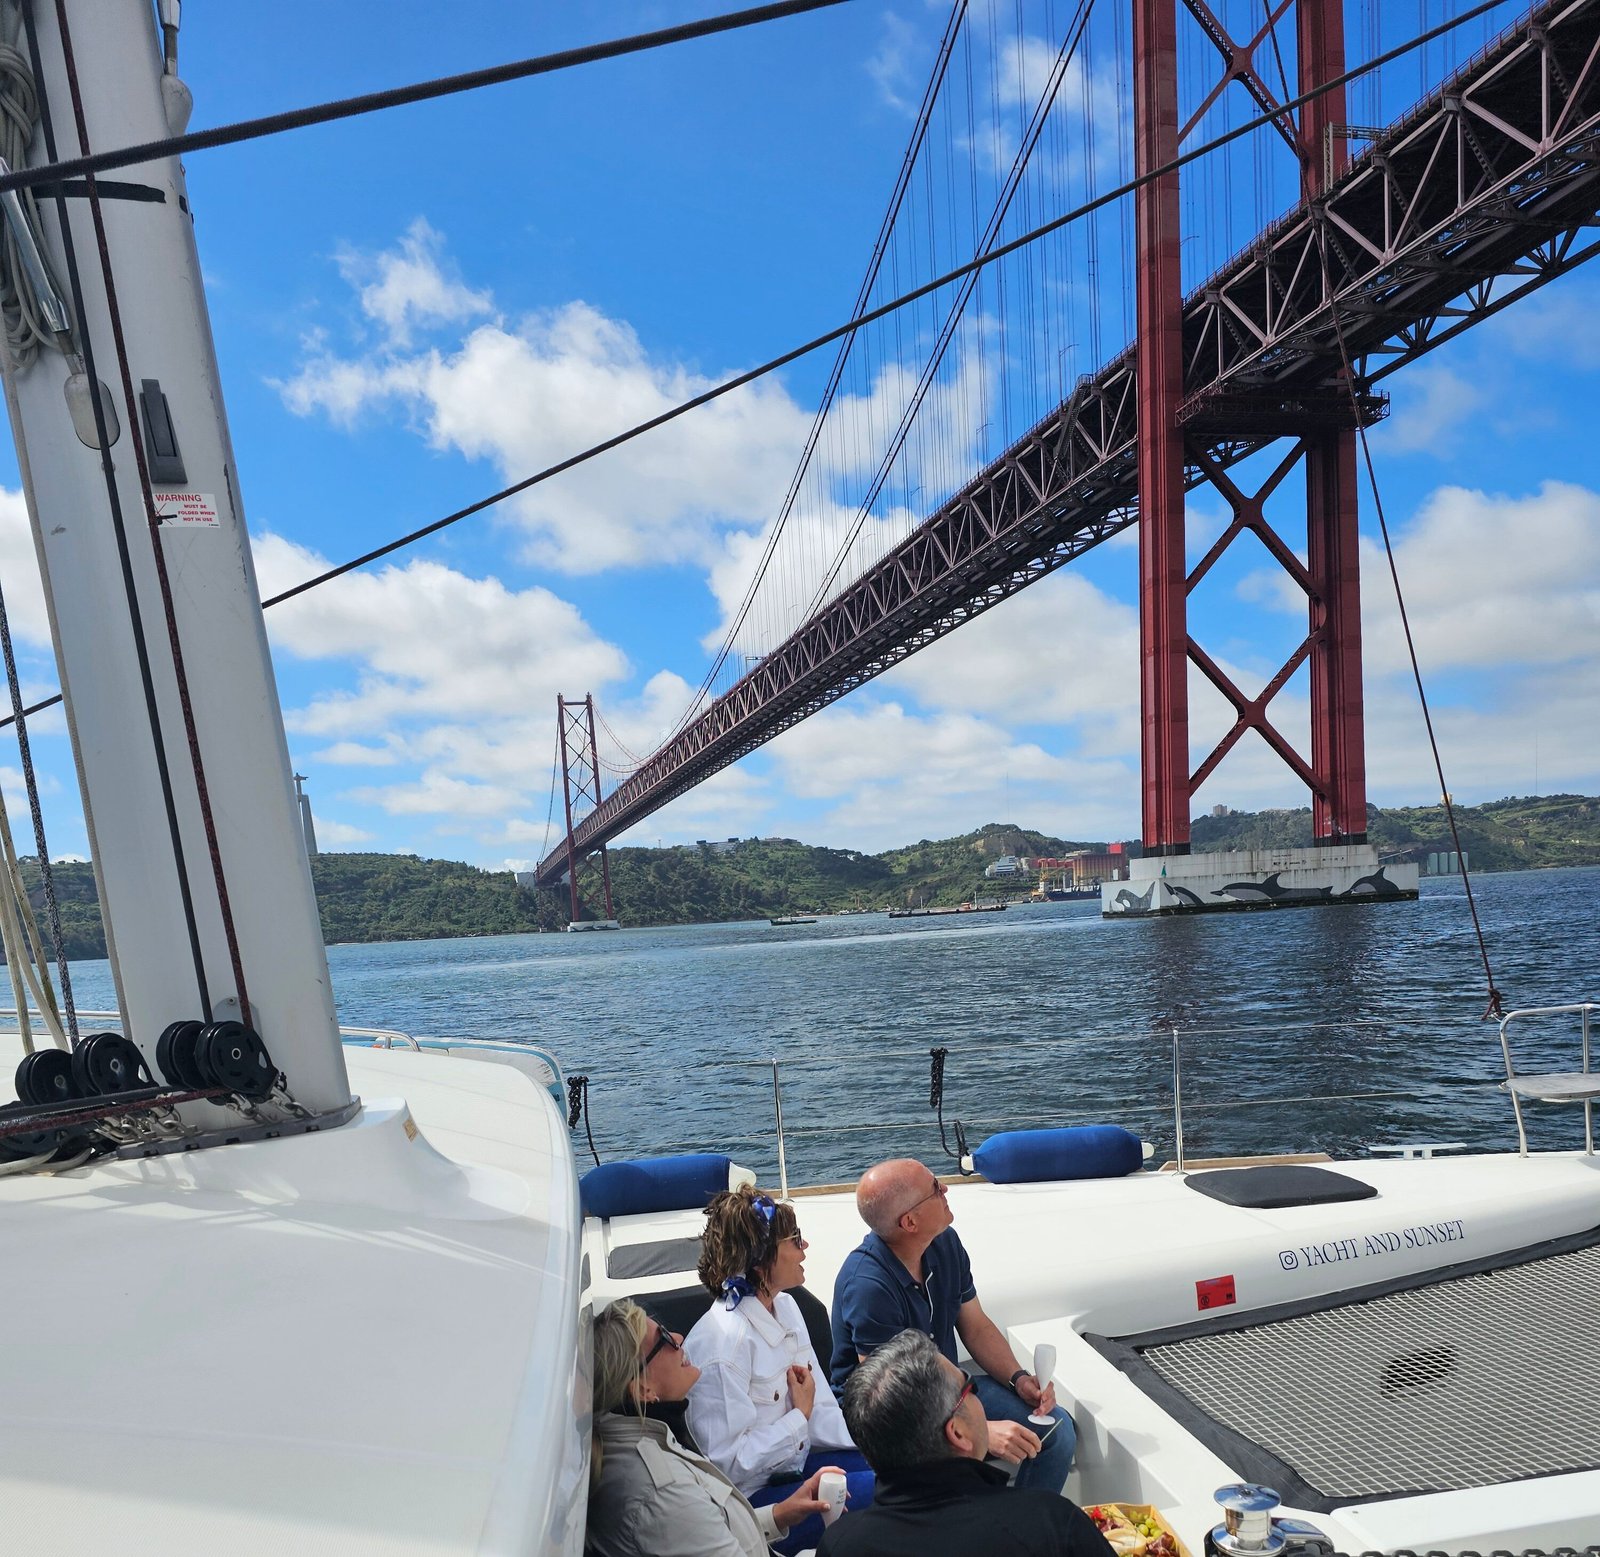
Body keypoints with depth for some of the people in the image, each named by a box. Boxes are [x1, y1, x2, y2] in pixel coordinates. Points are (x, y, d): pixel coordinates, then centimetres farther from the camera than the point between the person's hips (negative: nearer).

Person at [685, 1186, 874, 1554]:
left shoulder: (785, 1305, 1)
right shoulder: (724, 1341, -27)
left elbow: (822, 1407, 4)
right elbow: (730, 1464, -26)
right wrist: (799, 1416, -17)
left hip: (794, 1461, 9)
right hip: (752, 1497, -8)